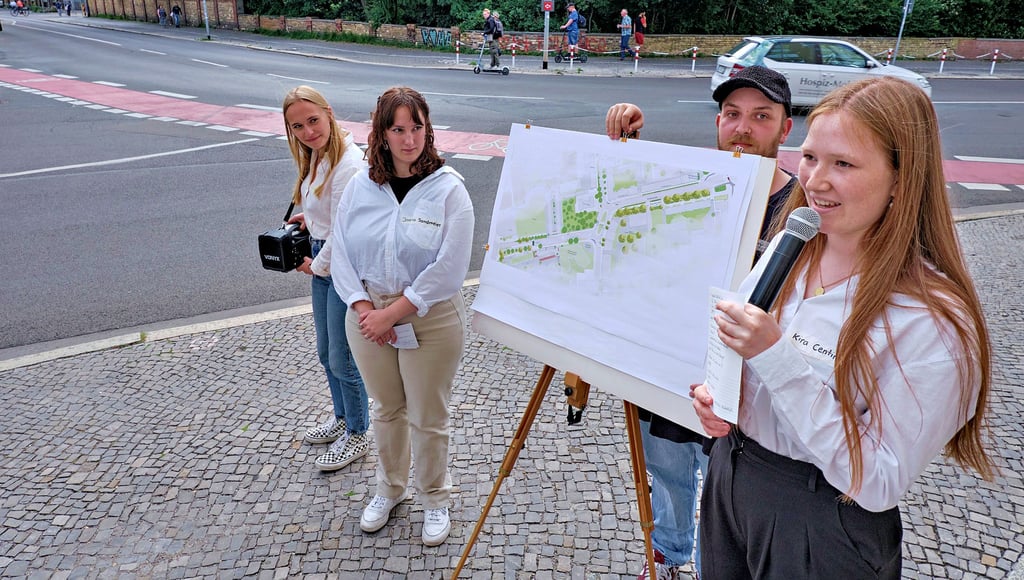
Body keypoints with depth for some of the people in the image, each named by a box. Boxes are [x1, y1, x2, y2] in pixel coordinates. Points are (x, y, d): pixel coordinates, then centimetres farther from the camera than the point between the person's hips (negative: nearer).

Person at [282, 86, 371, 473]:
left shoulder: (347, 165, -25)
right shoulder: (317, 156, 4)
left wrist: (316, 266, -8)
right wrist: (311, 216, 9)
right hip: (323, 260, 10)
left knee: (342, 359, 5)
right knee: (325, 351, 22)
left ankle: (357, 435, 26)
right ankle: (341, 417, 44)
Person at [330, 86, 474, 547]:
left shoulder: (449, 188, -13)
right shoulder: (361, 185, -1)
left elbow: (449, 268, -19)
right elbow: (341, 250, 0)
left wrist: (392, 314, -19)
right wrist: (364, 308, -13)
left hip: (431, 320, -3)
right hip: (368, 315, 4)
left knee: (428, 417, 10)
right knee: (386, 409, 21)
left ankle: (435, 500, 34)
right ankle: (389, 489, 44)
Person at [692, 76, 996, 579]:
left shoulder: (934, 317, -23)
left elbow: (878, 483, -25)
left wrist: (777, 357, -32)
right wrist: (713, 386, -12)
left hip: (825, 527, -5)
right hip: (729, 476, 6)